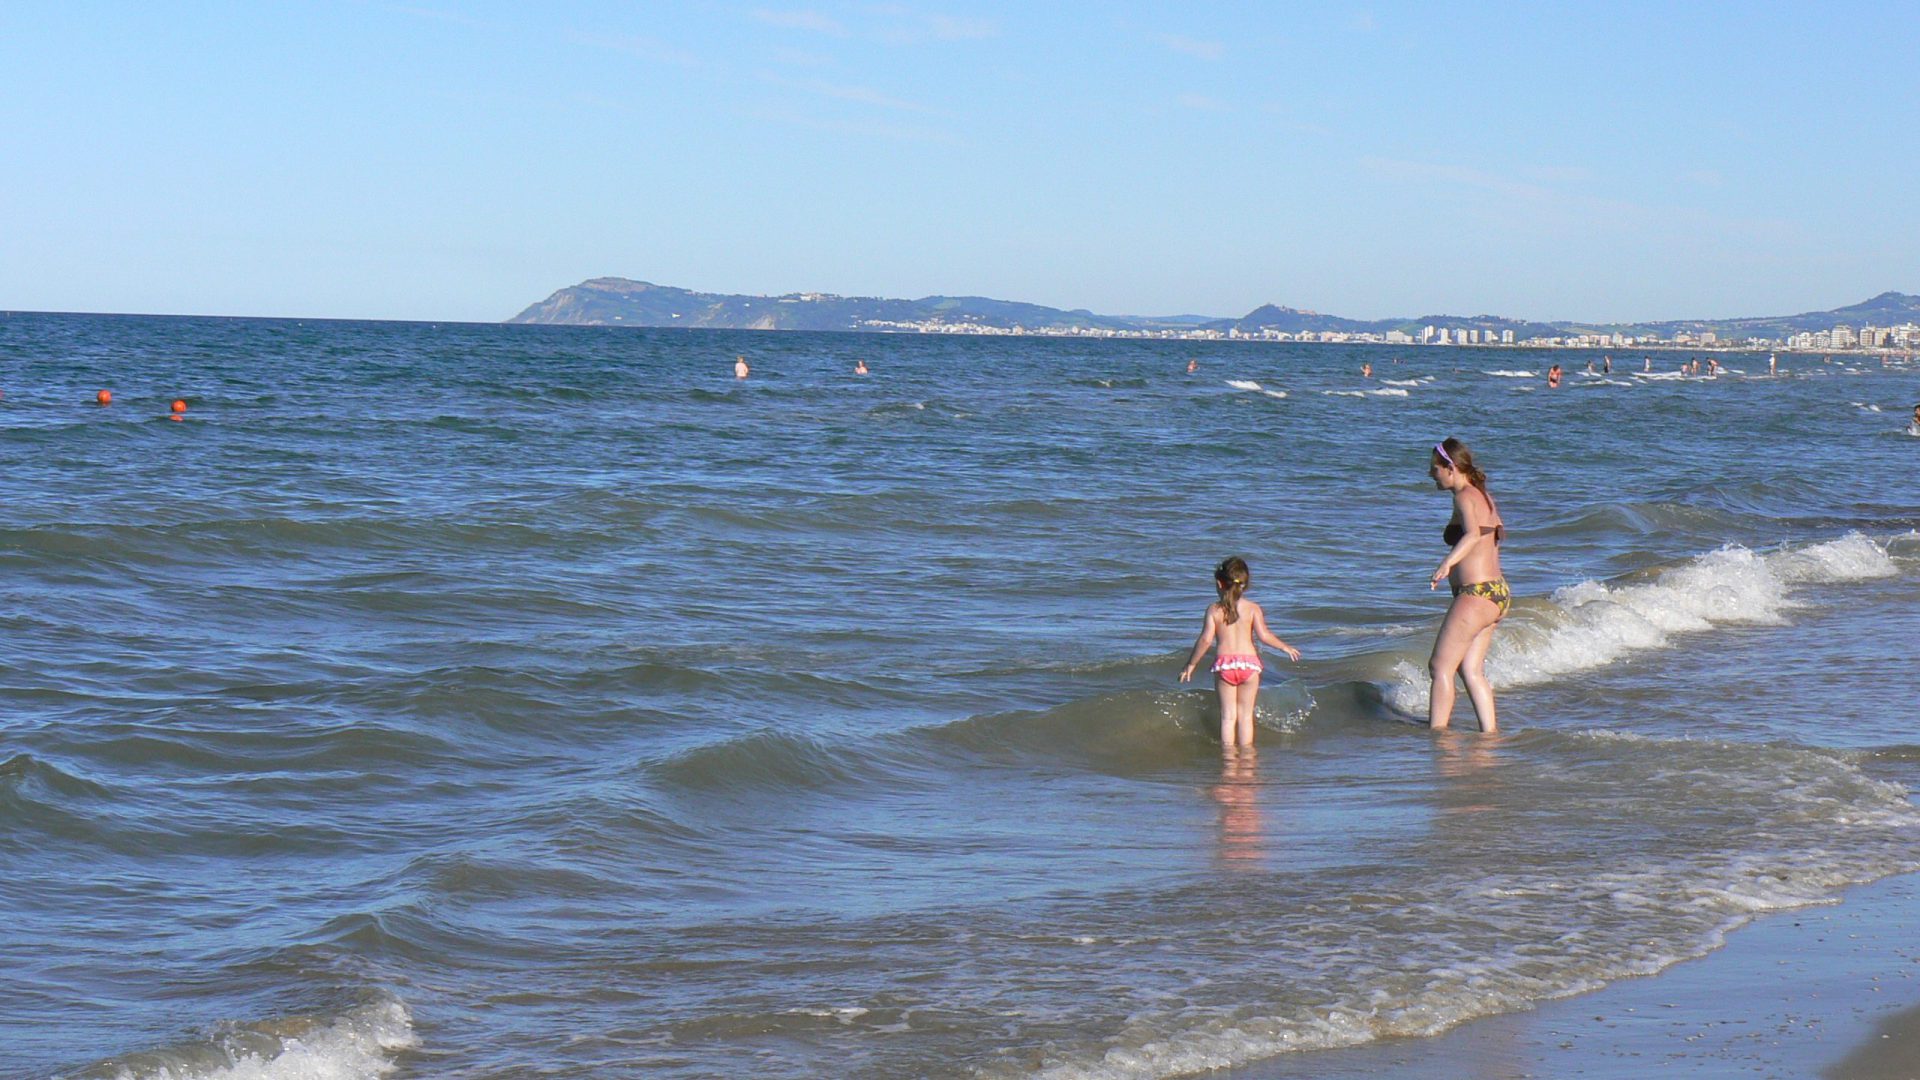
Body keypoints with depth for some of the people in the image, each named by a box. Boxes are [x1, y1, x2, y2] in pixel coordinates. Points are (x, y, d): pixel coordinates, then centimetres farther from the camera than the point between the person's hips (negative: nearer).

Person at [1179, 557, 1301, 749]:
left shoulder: (1214, 610, -3)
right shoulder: (1252, 608, -2)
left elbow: (1206, 639, -9)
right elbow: (1263, 635, -11)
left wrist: (1191, 664, 1)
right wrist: (1285, 647, 5)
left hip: (1224, 663, 0)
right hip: (1248, 662, 0)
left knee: (1228, 715, 8)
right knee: (1246, 714, 9)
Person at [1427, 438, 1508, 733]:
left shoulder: (1464, 497, -12)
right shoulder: (1484, 496, 15)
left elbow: (1473, 534, -33)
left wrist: (1446, 564, -47)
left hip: (1476, 594, -9)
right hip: (1499, 593, 9)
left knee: (1440, 667, -5)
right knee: (1471, 670, 11)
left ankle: (1437, 732, -6)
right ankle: (1490, 732, 9)